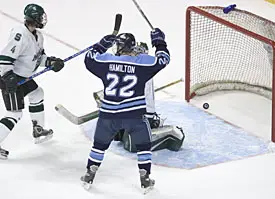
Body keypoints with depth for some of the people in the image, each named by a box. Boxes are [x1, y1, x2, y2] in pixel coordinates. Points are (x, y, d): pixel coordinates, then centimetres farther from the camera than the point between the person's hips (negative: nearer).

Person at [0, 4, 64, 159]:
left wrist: (50, 61, -2)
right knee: (15, 114, -9)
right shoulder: (20, 35, -28)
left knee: (37, 94, 26)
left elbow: (39, 56, 15)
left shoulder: (38, 35, 3)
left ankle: (38, 131, 41)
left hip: (22, 76, 10)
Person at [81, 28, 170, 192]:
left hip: (109, 115, 2)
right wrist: (159, 41, 22)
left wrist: (103, 44, 25)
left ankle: (89, 176, 27)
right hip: (135, 115, -2)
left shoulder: (106, 61, -3)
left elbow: (89, 58, 15)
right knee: (143, 145, 18)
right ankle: (145, 179, 19)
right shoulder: (143, 62, -7)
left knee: (100, 143, 21)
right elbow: (163, 59, 7)